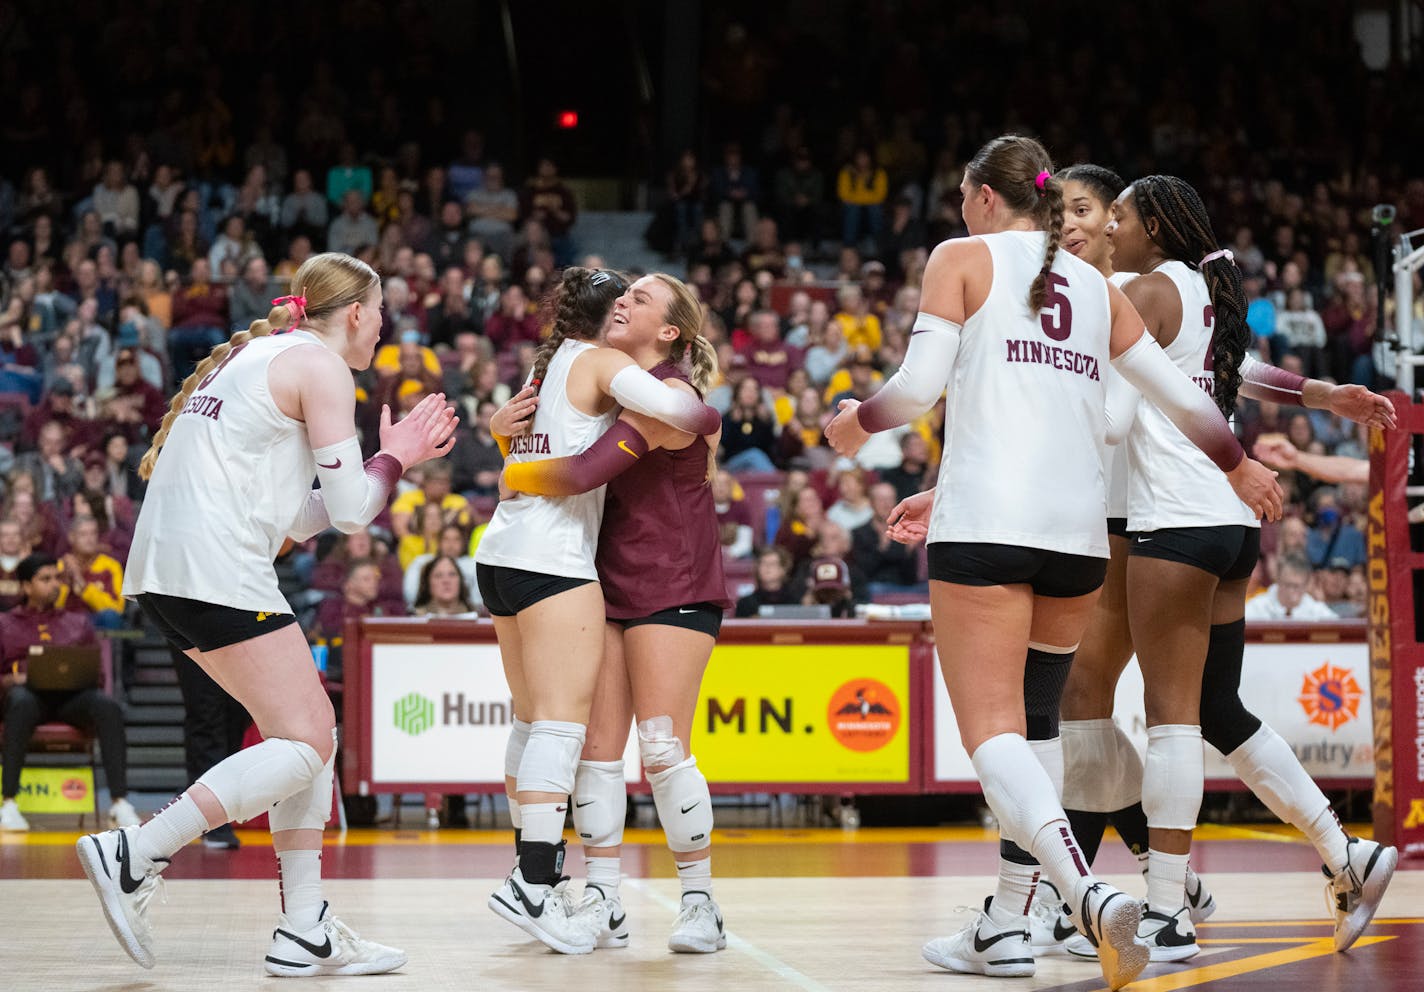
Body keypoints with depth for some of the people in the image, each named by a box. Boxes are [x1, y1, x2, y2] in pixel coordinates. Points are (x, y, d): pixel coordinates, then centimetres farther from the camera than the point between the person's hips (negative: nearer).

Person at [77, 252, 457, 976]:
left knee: (311, 728, 11)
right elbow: (351, 508, -5)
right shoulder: (320, 365, -4)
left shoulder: (257, 355, 25)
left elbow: (302, 514, 27)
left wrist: (399, 457, 27)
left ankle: (304, 930, 8)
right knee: (304, 742, -9)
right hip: (216, 568, -10)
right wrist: (394, 457, 14)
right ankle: (133, 857, -16)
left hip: (167, 565, 10)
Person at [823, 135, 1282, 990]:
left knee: (991, 730, -10)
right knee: (1032, 719, 19)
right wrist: (1241, 468, 39)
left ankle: (1089, 894, -33)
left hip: (986, 524, -5)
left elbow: (919, 387, -4)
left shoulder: (964, 257, 6)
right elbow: (1184, 397, 22)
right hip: (1079, 529, 5)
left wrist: (856, 423, 17)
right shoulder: (1096, 285, 20)